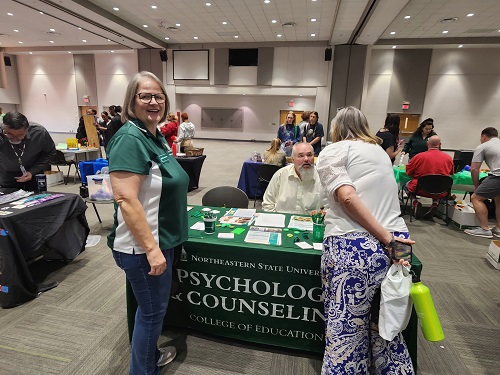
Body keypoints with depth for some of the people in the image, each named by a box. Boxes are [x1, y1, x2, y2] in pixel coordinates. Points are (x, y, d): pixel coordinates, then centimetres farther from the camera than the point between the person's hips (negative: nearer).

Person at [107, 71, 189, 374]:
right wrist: (152, 249, -25)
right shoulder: (130, 139, -20)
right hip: (143, 246, -9)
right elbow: (126, 200, -26)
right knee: (152, 312, 10)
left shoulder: (156, 136, 8)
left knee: (154, 308, 25)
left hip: (161, 239, 9)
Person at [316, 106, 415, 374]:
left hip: (354, 247, -7)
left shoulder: (332, 152, 3)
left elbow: (347, 196, -14)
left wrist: (385, 238, -14)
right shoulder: (379, 151, 22)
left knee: (346, 329, 4)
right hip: (395, 242, 7)